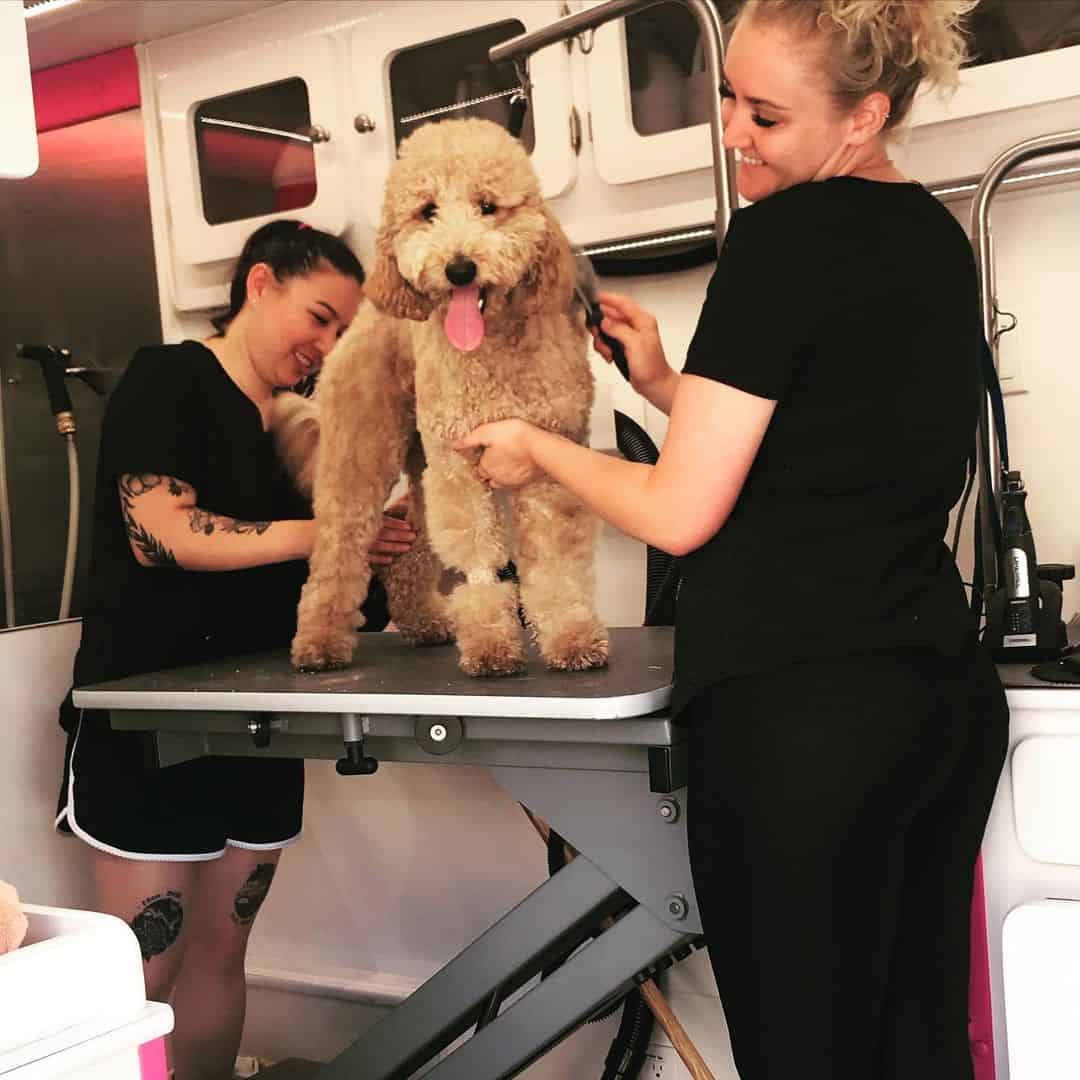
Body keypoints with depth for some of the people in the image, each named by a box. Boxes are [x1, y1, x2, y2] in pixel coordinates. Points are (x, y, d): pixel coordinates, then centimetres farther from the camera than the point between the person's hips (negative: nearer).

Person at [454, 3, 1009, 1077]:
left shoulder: (785, 234, -12)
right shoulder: (938, 241, 13)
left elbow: (681, 514, -12)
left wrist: (537, 448, 4)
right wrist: (668, 386, 17)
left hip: (798, 707, -9)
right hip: (947, 694, 9)